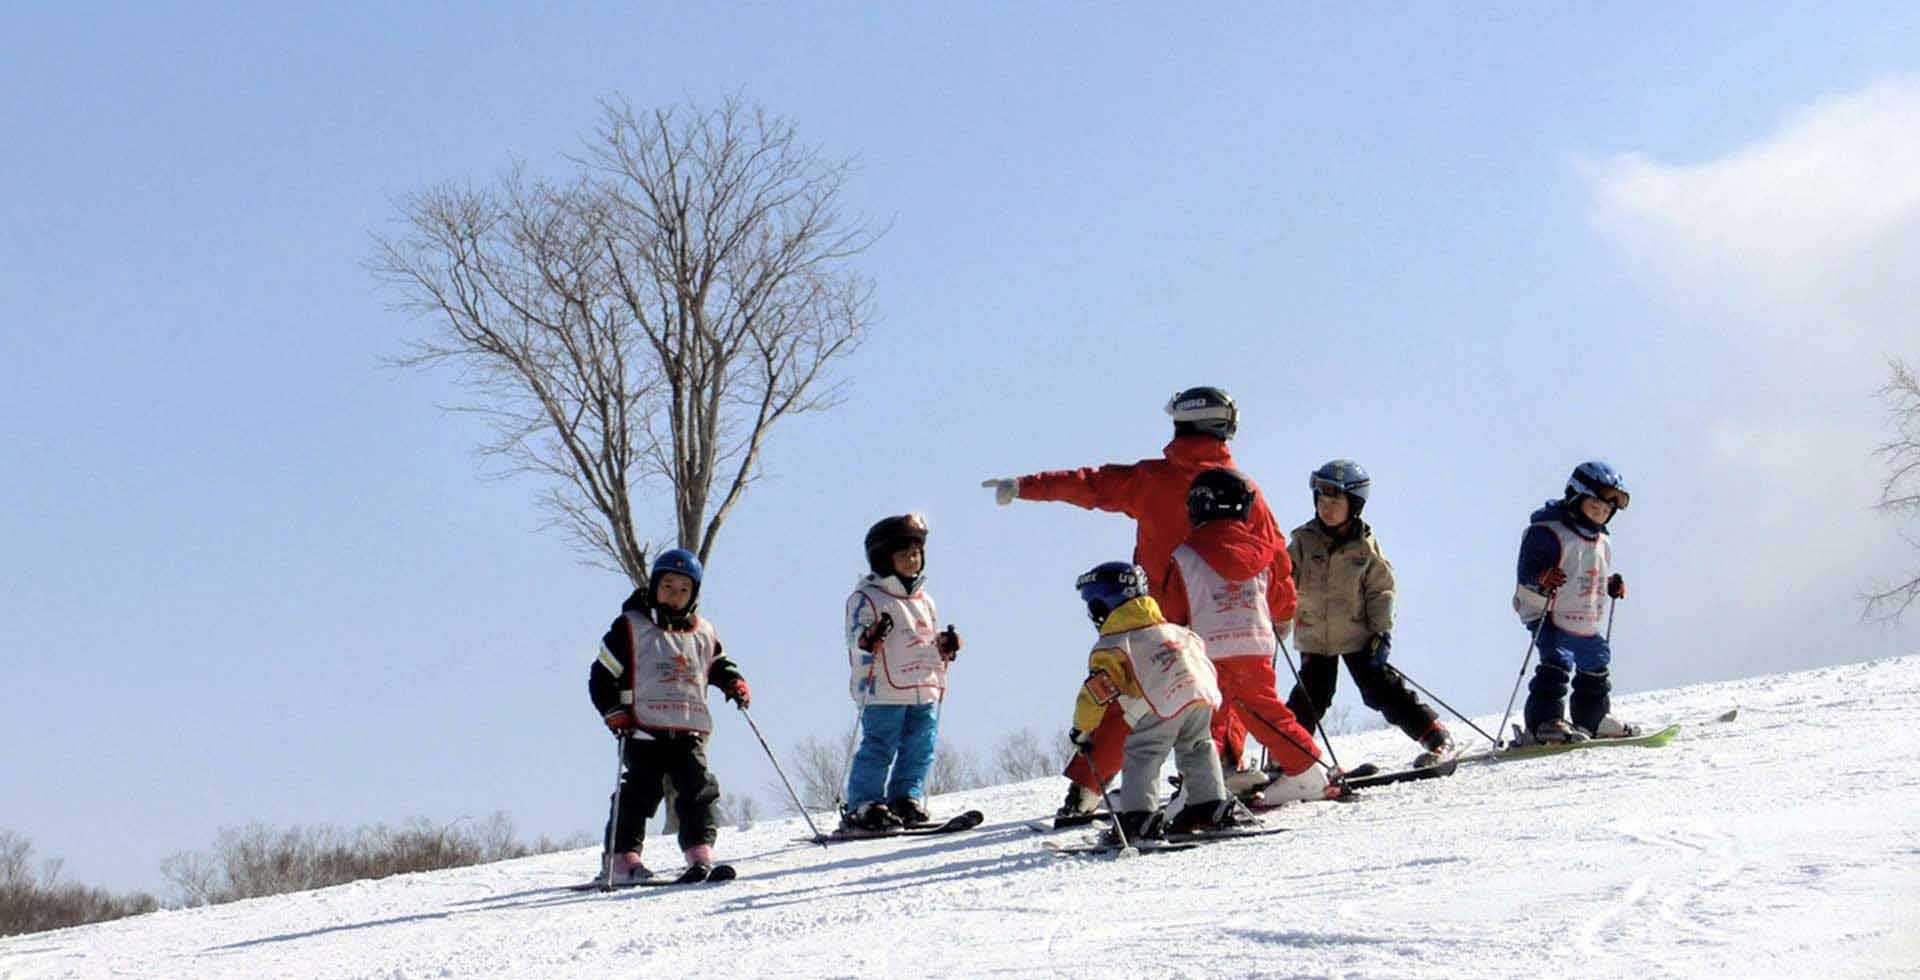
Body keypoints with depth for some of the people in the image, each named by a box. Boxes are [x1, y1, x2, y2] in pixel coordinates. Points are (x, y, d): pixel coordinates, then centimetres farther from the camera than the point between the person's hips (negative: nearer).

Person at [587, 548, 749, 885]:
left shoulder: (703, 633, 16)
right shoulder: (632, 627, 4)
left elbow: (718, 664, 33)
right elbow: (602, 675, 3)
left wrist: (734, 683, 11)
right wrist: (615, 713, -9)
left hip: (690, 730, 4)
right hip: (645, 729, -4)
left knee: (698, 791, -5)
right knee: (640, 792, -8)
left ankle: (700, 852, -4)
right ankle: (623, 857, -6)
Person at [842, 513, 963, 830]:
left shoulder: (924, 601, 21)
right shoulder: (867, 598, -1)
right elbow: (856, 645, -9)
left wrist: (945, 648, 10)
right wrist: (869, 641, -29)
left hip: (925, 689, 7)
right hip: (884, 690, -7)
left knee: (920, 750, 5)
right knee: (879, 749, -9)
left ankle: (907, 800, 15)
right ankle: (863, 807, -5)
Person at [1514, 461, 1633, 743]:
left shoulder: (1601, 542, 12)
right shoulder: (1547, 532, -15)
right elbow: (1527, 570, -22)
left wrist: (1612, 584, 11)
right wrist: (1543, 577, -40)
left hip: (1586, 623, 9)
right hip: (1549, 617, -9)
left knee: (1596, 667, 21)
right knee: (1557, 663, -26)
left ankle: (1591, 721, 39)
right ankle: (1545, 720, -29)